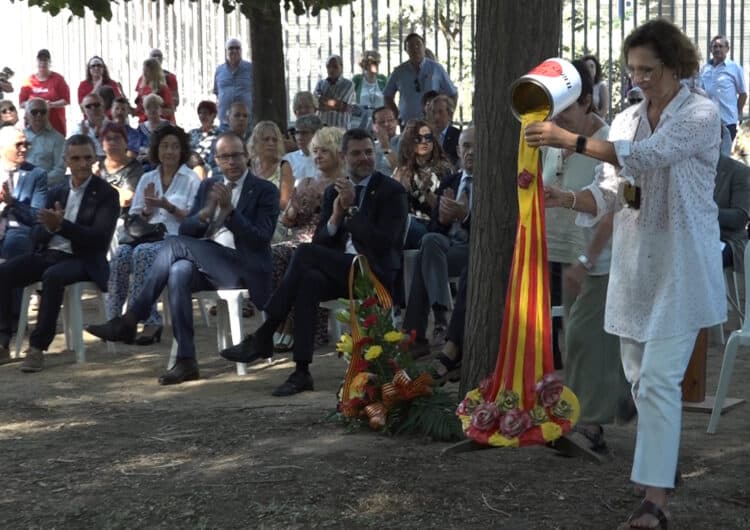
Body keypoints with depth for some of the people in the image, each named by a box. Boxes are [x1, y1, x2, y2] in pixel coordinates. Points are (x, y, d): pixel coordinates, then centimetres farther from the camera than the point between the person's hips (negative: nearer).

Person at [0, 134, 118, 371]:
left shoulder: (106, 193, 2)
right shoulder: (56, 193, 18)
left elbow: (100, 237, -11)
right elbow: (36, 236, 13)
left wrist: (61, 225, -23)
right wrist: (49, 227, -12)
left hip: (82, 260, -5)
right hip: (47, 254, 5)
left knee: (53, 276, -36)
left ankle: (38, 346, -30)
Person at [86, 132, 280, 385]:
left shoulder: (265, 191, 2)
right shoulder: (208, 186, 20)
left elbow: (261, 239, -10)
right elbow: (186, 229, 11)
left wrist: (230, 211, -20)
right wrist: (207, 211, -10)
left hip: (241, 268, -5)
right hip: (206, 266, 5)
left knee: (174, 244, -23)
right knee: (179, 272, -31)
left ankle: (130, 319, -19)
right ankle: (186, 361, -31)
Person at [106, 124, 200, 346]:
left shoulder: (191, 179, 9)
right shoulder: (147, 179, 21)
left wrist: (169, 207, -12)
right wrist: (148, 209, -1)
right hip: (147, 236, 4)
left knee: (142, 252, -35)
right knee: (122, 254, -30)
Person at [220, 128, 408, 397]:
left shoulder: (392, 191, 2)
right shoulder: (333, 192, 19)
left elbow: (384, 243, -11)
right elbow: (320, 242, 12)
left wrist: (352, 208, -13)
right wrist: (335, 217, -7)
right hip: (339, 271, 5)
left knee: (305, 253, -27)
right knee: (309, 281, -33)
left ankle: (263, 336, -23)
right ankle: (301, 372, -36)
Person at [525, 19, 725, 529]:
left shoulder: (701, 114, -8)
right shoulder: (626, 119, 10)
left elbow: (646, 157, -24)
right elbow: (611, 194, 4)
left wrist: (570, 139, -27)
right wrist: (566, 198, -17)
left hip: (680, 263, -6)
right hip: (634, 262, 6)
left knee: (659, 378, -13)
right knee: (639, 376, 10)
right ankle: (659, 465, 24)